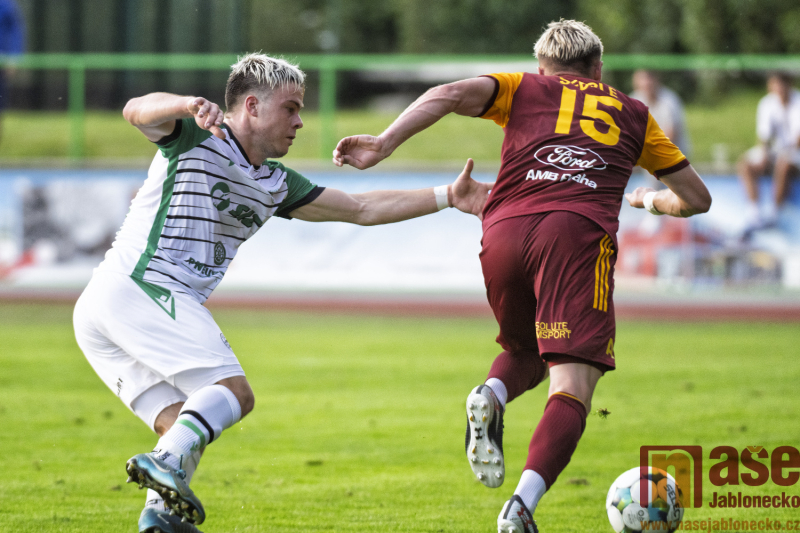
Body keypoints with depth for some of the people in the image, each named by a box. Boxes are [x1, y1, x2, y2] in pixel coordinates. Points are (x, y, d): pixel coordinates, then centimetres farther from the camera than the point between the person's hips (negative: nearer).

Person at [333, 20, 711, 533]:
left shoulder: (524, 88, 26)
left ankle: (491, 396, -6)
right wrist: (652, 200, 54)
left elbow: (452, 94, 6)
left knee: (525, 353, 28)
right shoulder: (633, 113, 29)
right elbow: (697, 198, 35)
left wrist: (385, 143, 4)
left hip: (504, 232, 2)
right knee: (573, 385, -9)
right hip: (578, 231, -2)